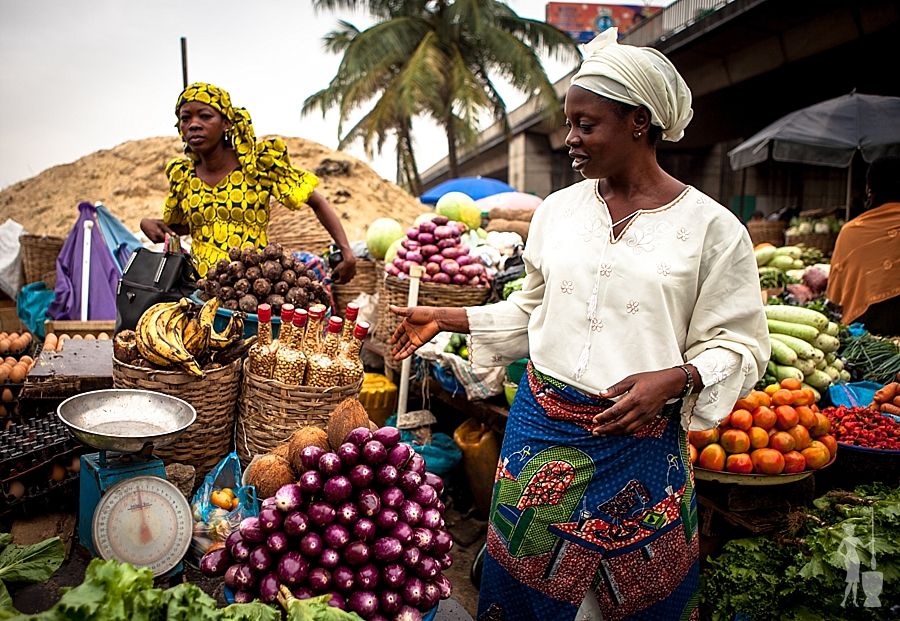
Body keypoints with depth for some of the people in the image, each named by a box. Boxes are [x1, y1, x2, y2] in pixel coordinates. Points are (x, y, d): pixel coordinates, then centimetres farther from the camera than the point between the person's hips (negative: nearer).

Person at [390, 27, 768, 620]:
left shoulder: (712, 227, -7)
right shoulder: (559, 209, 6)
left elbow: (738, 344, -4)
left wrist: (675, 380, -22)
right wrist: (445, 318, 9)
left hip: (640, 442, -3)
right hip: (541, 427, 3)